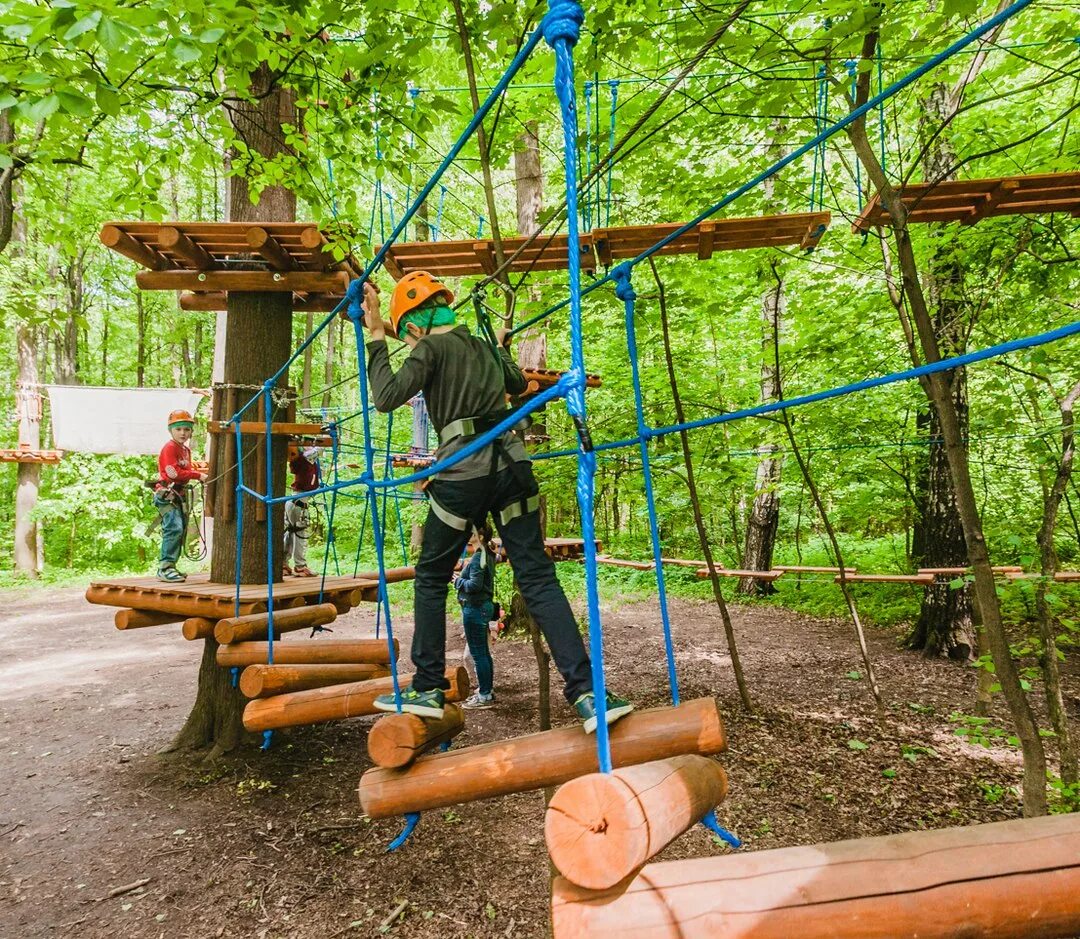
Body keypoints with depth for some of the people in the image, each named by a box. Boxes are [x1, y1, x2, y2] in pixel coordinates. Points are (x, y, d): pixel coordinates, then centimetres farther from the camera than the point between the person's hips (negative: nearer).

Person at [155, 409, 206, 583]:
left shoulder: (186, 450, 18)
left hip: (180, 495, 10)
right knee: (174, 528, -20)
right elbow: (174, 473, -20)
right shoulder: (169, 448, -11)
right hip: (167, 495, -10)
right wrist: (198, 475, -18)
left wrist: (198, 472, 2)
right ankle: (165, 568, -19)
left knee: (181, 531, 12)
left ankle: (170, 567, 20)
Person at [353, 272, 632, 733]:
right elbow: (518, 384, 40)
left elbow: (387, 397, -10)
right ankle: (585, 692, -7)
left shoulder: (431, 348, 1)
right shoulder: (484, 347, 21)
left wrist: (376, 339, 0)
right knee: (538, 578, 1)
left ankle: (428, 689, 19)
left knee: (430, 579, 14)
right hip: (510, 464, 5)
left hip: (463, 471, -5)